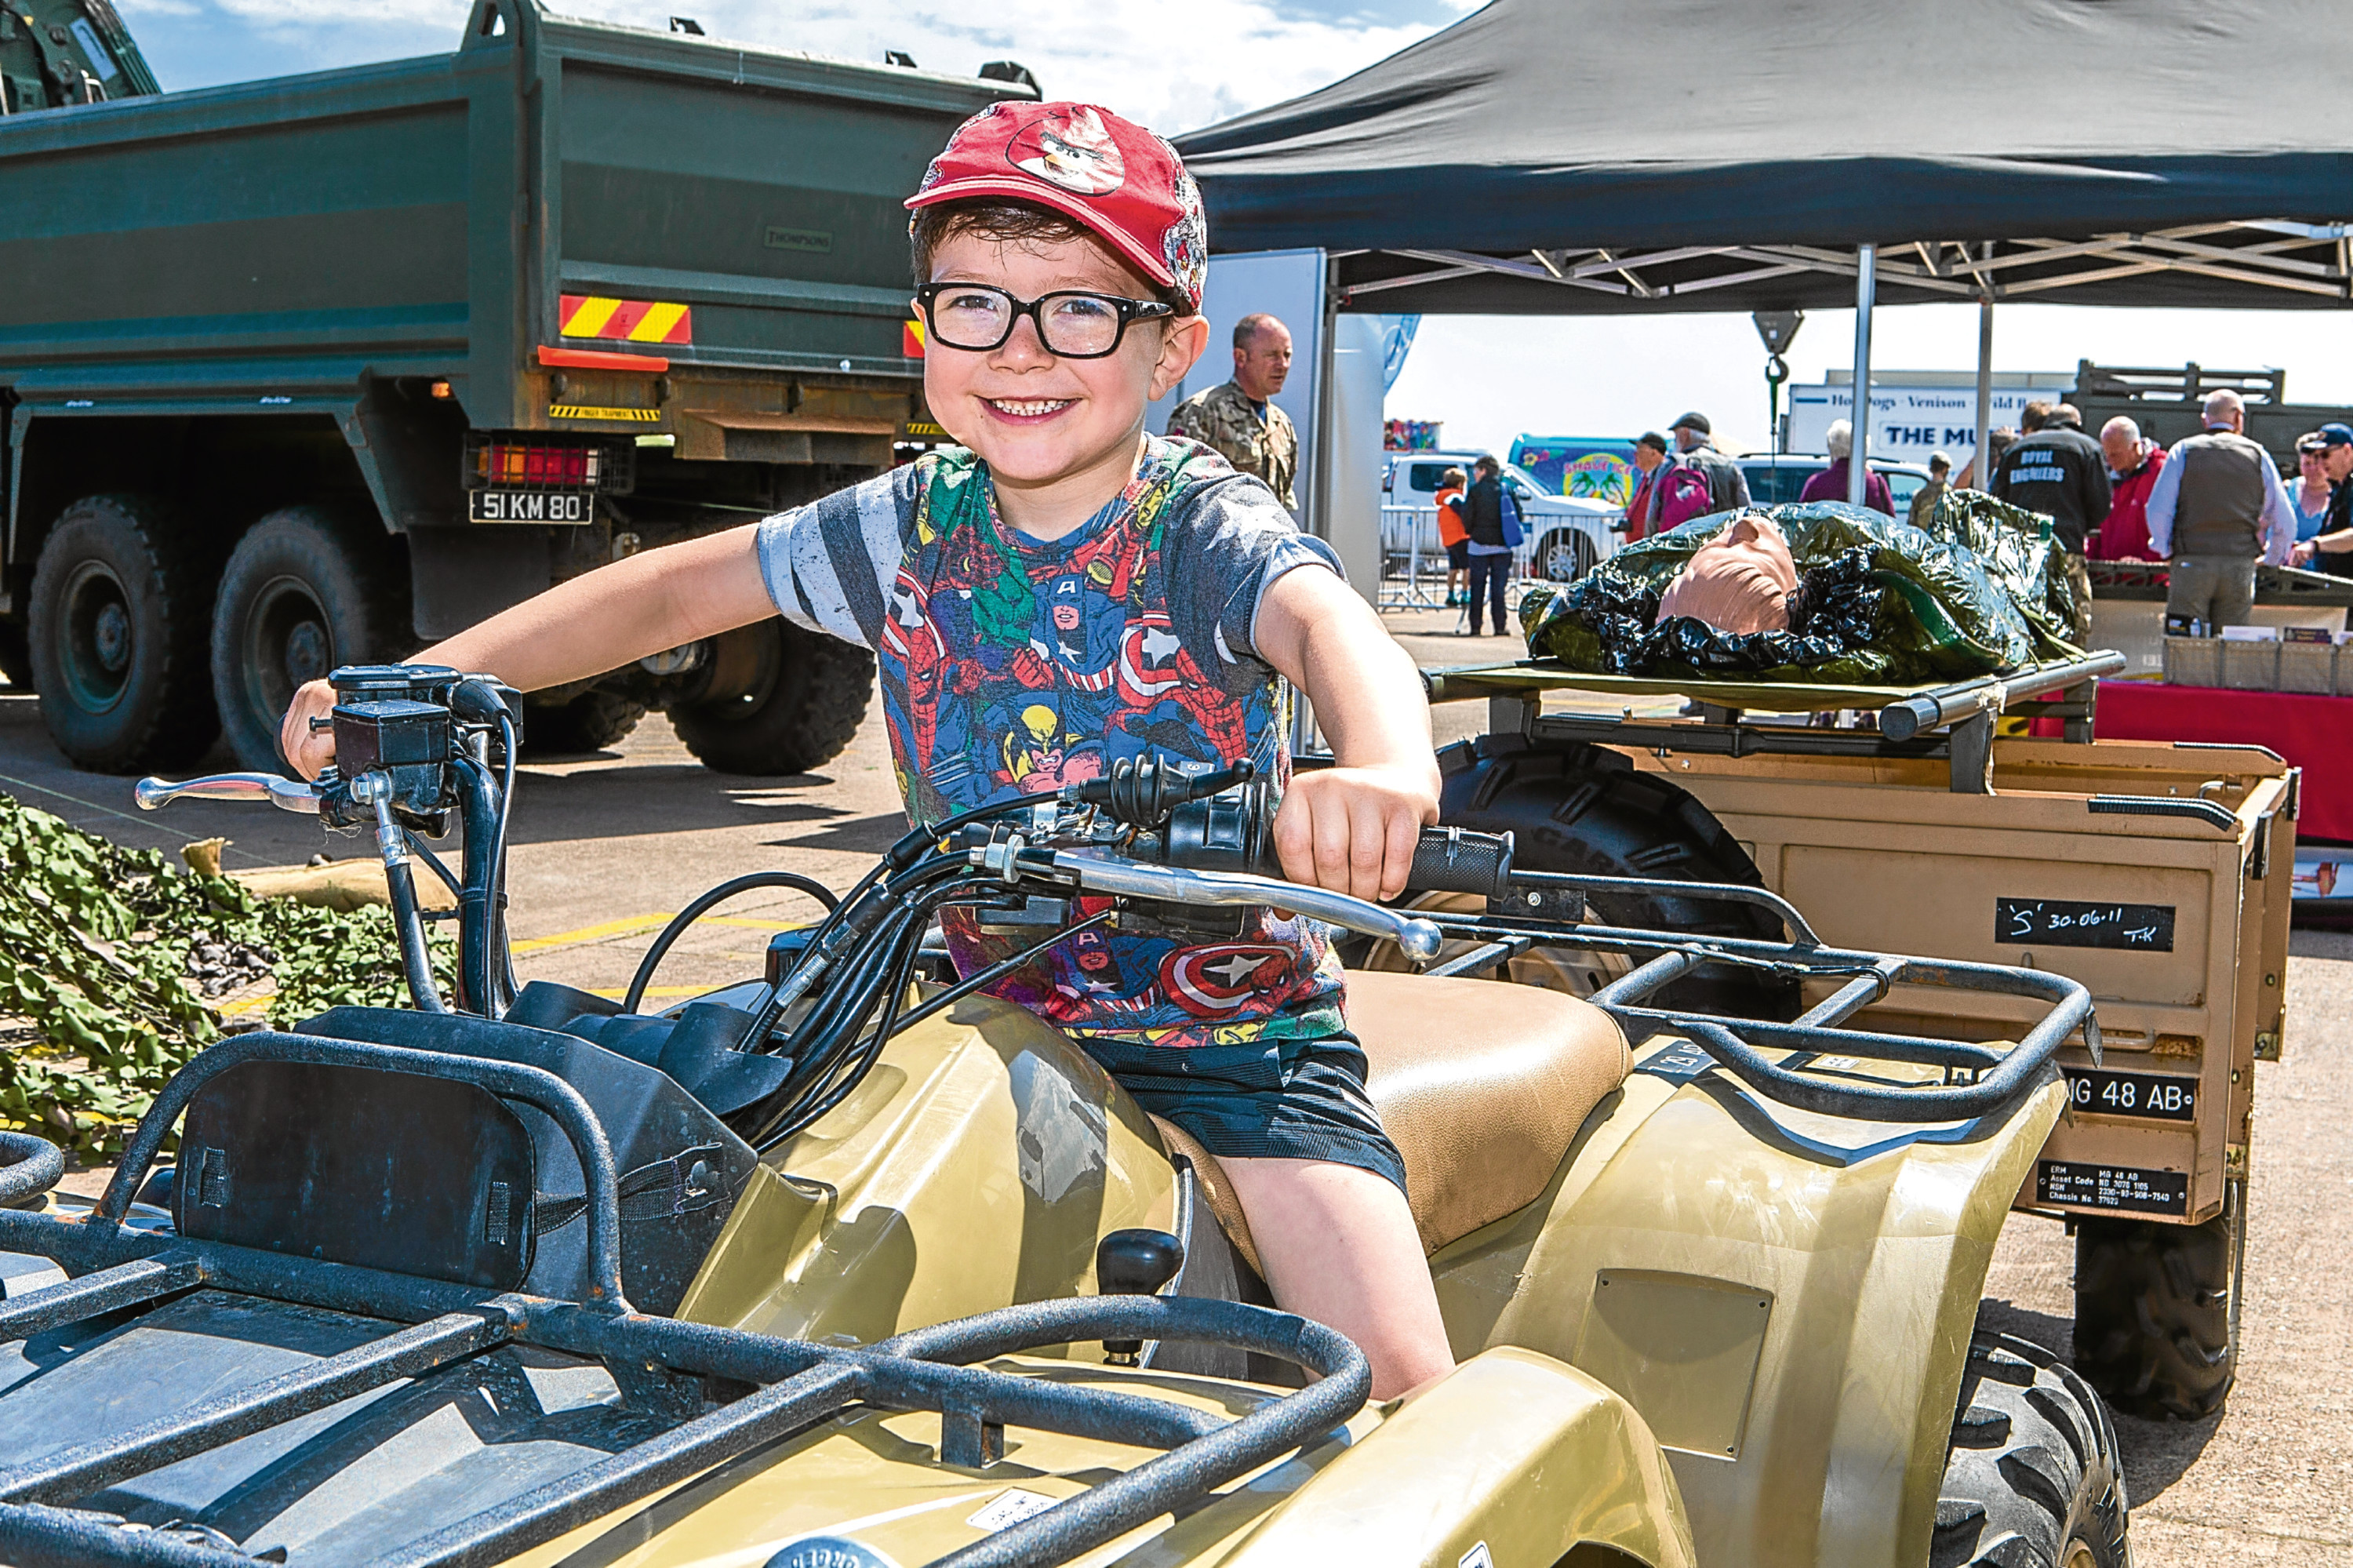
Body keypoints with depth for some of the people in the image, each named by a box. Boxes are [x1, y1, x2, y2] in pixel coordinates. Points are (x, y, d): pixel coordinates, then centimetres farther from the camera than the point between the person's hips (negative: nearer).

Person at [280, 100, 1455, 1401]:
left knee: (1393, 1383, -19)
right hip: (1000, 1024, 4)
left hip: (1235, 1035, -4)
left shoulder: (1206, 528, -15)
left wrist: (1384, 761, -61)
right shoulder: (913, 526, -1)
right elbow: (682, 587, 7)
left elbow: (1326, 621, -36)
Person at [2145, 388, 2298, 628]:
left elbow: (2158, 510, -2)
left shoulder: (2184, 451, 4)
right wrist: (2273, 560, 24)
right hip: (2241, 567, 1)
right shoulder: (2257, 455, 8)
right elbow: (2285, 521, 10)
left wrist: (2166, 549, 13)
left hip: (2191, 563, -1)